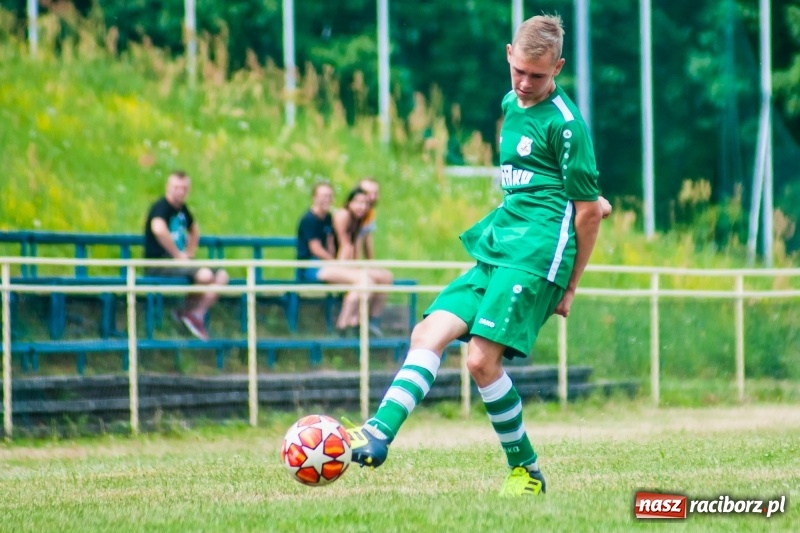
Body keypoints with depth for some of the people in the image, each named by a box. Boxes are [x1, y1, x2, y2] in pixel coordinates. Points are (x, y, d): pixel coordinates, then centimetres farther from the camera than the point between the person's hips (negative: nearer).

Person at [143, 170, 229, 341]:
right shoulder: (161, 207, -13)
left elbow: (194, 231, 36)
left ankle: (197, 314, -7)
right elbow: (158, 229, -36)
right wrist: (178, 255, -26)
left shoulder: (182, 209, 14)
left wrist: (189, 255, 19)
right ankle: (189, 311, -4)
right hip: (158, 265, -9)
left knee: (222, 276, -2)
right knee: (204, 275, -29)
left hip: (178, 261, 9)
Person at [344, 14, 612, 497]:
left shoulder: (565, 122, -8)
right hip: (495, 250, 8)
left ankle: (527, 472, -4)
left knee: (482, 359, -16)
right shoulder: (511, 105, 16)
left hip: (535, 254, -8)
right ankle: (379, 434, -15)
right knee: (428, 335, -7)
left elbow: (588, 210, -6)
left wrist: (571, 287, -4)